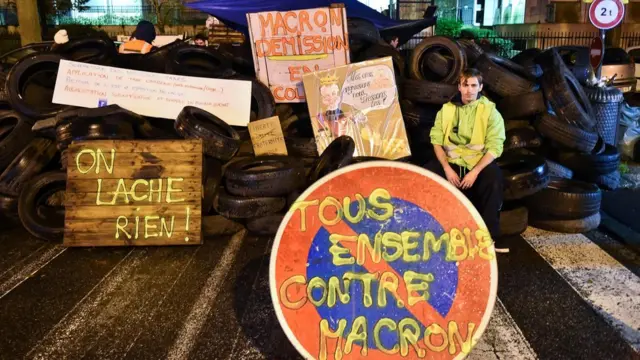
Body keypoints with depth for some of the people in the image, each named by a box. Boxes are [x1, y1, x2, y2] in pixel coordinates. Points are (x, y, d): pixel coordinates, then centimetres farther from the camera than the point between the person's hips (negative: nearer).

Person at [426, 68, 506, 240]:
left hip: (480, 162, -2)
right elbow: (437, 141, 0)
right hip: (451, 162, 2)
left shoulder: (490, 112, -2)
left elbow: (494, 147, -9)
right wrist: (447, 168, -15)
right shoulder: (446, 110, 5)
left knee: (494, 181, -33)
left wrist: (475, 172, -22)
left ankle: (489, 235, -14)